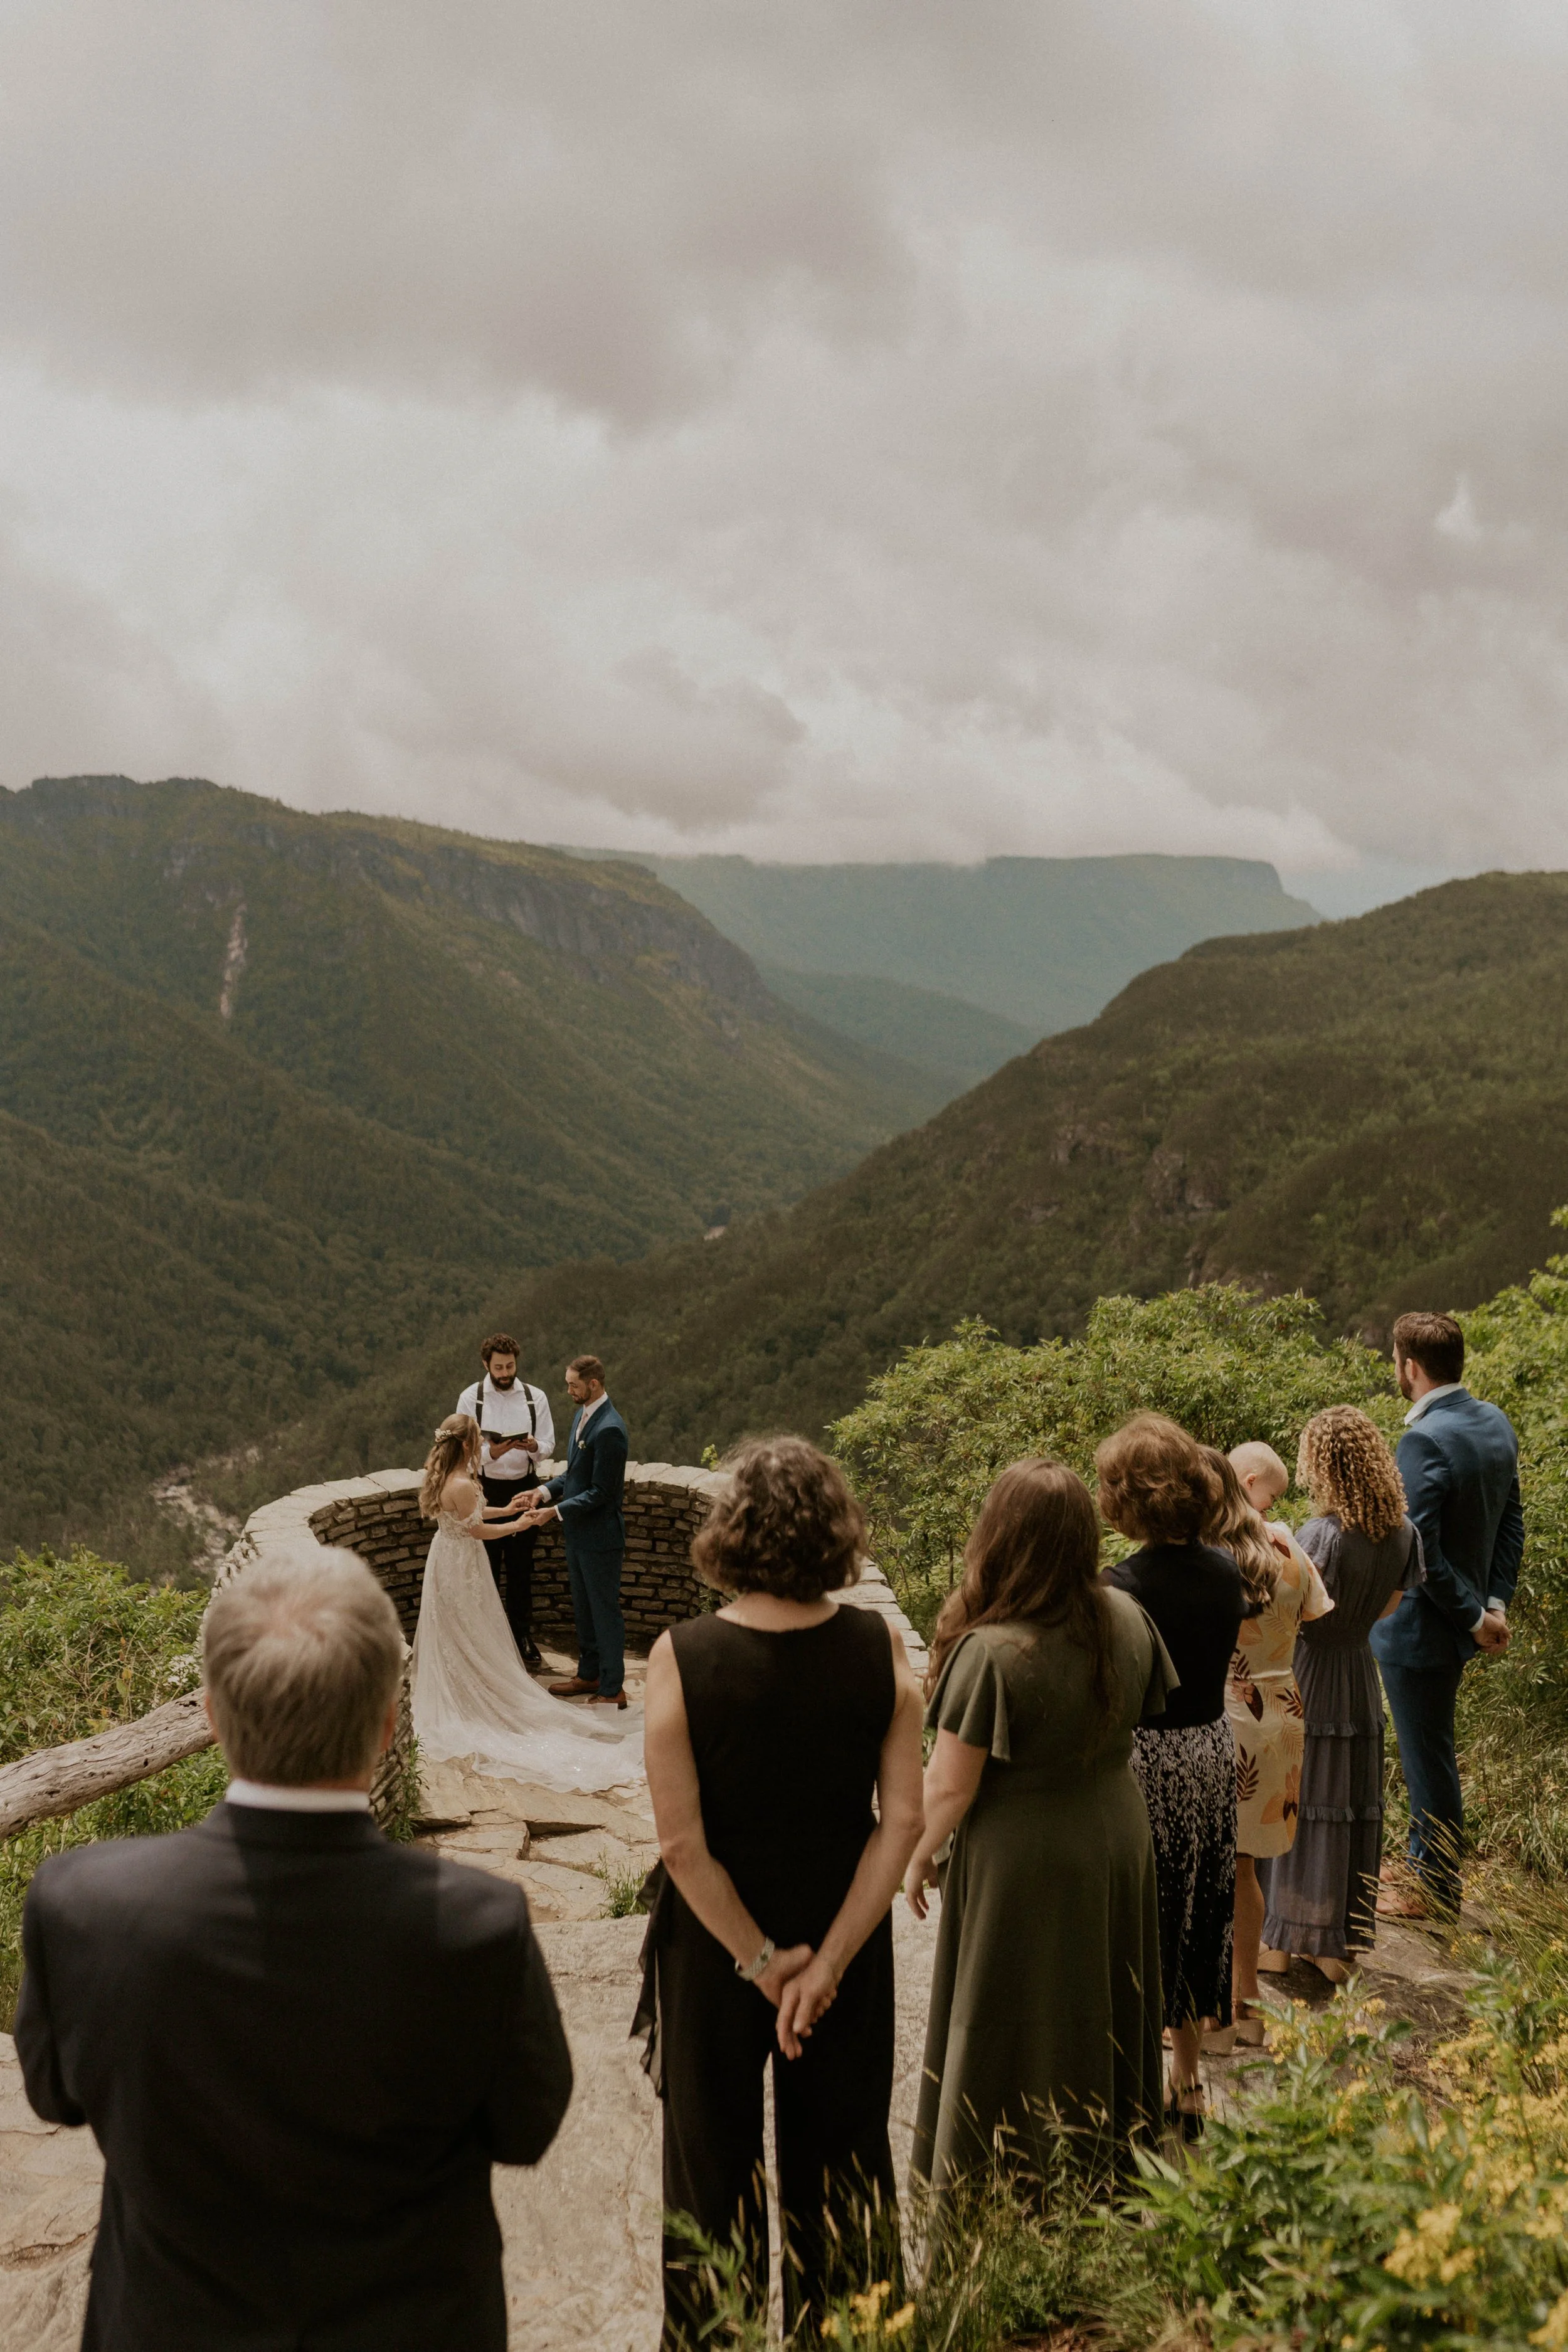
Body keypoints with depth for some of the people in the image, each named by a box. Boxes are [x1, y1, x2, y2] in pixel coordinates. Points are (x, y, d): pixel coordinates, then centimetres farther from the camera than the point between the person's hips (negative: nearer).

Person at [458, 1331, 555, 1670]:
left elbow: (548, 1446, 0)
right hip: (486, 1489, -2)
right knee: (486, 1569, 5)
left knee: (521, 1569, 9)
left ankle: (524, 1638, 19)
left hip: (524, 1488, 2)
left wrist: (533, 1447, -23)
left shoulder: (535, 1397, 2)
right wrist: (492, 1452, -27)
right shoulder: (471, 1398, -3)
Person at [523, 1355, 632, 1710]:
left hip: (600, 1536, -10)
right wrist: (546, 1491, 0)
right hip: (578, 1533, 10)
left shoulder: (609, 1430, -25)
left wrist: (556, 1512, -22)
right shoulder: (582, 1414, 6)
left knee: (605, 1611, 3)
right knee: (583, 1608, 21)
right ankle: (589, 1674, 36)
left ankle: (612, 1689, 14)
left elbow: (601, 1492, -23)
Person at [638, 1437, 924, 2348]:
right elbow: (903, 1819, -15)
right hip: (846, 1930, 2)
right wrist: (828, 1961, -12)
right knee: (840, 2158, 22)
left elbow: (682, 1844, -21)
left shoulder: (681, 1657, -21)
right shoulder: (879, 1646, -14)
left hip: (713, 1941, -2)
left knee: (713, 2162, 20)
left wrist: (759, 1960, -11)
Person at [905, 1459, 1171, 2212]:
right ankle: (1108, 2176, 38)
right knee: (1102, 2022, 22)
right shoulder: (1127, 1619, -9)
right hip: (1115, 1844, 6)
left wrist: (918, 1858, -4)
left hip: (1020, 1868, -5)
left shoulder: (990, 1652, -28)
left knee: (1009, 2043, 11)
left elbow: (950, 1786, -21)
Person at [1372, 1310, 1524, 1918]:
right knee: (1430, 1751, 25)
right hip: (1459, 1622, 9)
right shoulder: (1496, 1423, 2)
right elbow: (1511, 1521, 8)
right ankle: (1427, 1863, 40)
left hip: (1419, 1628, -9)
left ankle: (1435, 1891, 21)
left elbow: (1420, 1550, -28)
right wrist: (1495, 1602, 5)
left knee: (1428, 1759, 6)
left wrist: (1474, 1616, -16)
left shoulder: (1424, 1441, -27)